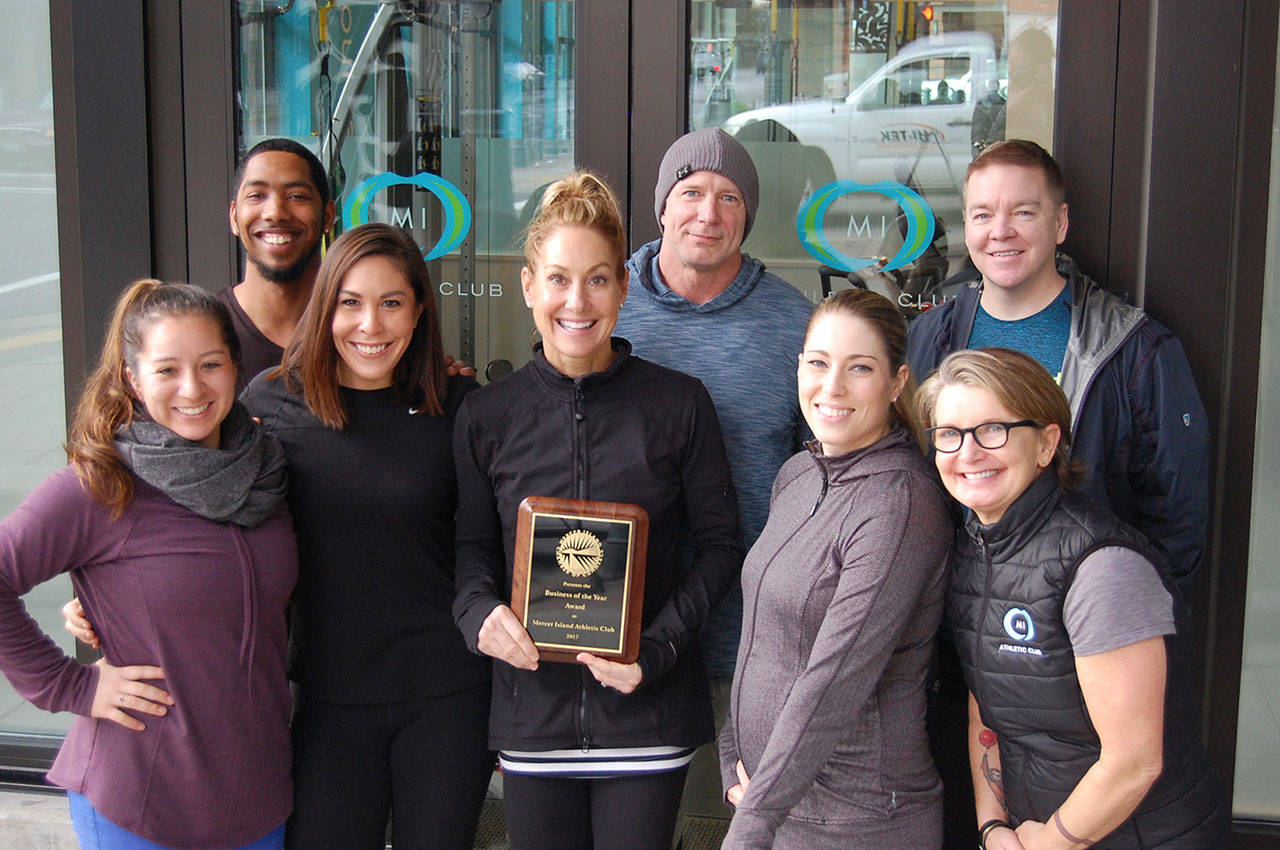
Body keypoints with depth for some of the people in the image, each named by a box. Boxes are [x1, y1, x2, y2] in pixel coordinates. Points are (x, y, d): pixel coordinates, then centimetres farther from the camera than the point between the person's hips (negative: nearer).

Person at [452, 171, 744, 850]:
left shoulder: (679, 404, -1)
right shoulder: (485, 416, 3)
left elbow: (720, 545, 2)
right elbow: (472, 547, 10)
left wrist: (659, 646, -11)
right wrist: (480, 612, -12)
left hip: (648, 712, -1)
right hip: (532, 713, 2)